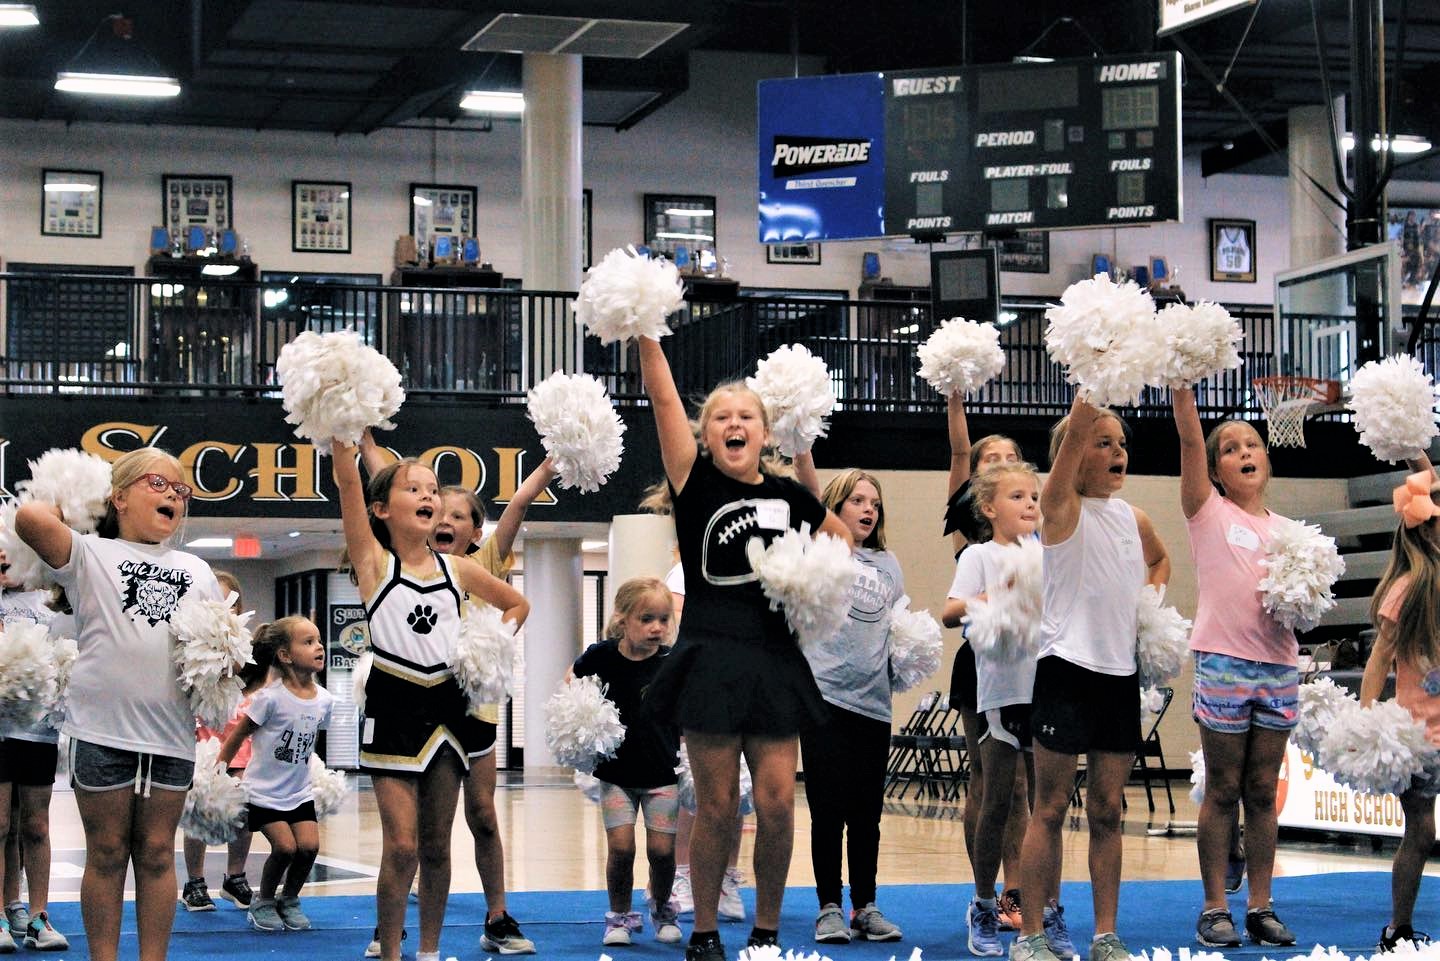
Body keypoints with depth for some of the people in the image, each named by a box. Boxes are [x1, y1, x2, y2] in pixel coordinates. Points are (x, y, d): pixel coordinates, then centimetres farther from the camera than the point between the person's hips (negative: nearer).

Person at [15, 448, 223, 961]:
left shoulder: (197, 570, 17)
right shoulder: (91, 554, 3)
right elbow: (30, 518, -14)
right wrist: (62, 503, 7)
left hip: (171, 732, 3)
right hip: (103, 727, -3)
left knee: (156, 852, 8)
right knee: (107, 852, 4)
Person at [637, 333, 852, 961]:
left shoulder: (788, 495, 8)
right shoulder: (695, 482, 0)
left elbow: (840, 536, 26)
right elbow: (663, 397, -10)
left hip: (774, 660, 3)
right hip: (711, 656, -3)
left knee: (777, 803, 0)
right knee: (717, 807, 0)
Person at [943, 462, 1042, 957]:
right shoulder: (980, 556, 2)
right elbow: (950, 613, -11)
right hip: (1001, 690, -4)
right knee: (996, 802, -1)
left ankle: (1048, 911, 10)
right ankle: (984, 910, 10)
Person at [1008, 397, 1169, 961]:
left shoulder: (1134, 518, 12)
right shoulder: (1062, 507, -5)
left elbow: (1160, 560, 32)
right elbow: (1075, 431, -18)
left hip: (1122, 672, 5)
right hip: (1068, 667, -5)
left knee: (1107, 810, 8)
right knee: (1051, 808, -2)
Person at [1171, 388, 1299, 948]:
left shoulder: (1286, 529, 16)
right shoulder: (1209, 513, 4)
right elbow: (1190, 437, -8)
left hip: (1279, 666, 4)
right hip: (1224, 664, -4)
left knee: (1262, 793, 6)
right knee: (1223, 792, 0)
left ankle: (1260, 907, 12)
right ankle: (1214, 909, 5)